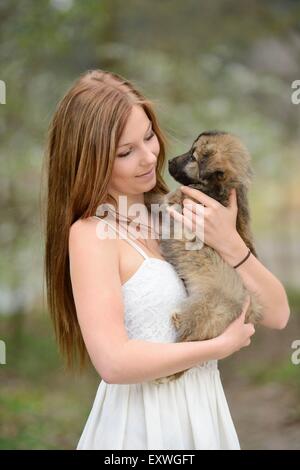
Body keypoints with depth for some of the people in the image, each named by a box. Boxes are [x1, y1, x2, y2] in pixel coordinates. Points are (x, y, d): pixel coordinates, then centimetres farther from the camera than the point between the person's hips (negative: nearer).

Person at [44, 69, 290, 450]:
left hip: (205, 407, 6)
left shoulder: (180, 211, 0)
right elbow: (113, 362, -27)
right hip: (142, 422, -5)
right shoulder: (91, 234, -15)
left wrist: (229, 243, -16)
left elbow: (277, 314, -1)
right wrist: (222, 346, -16)